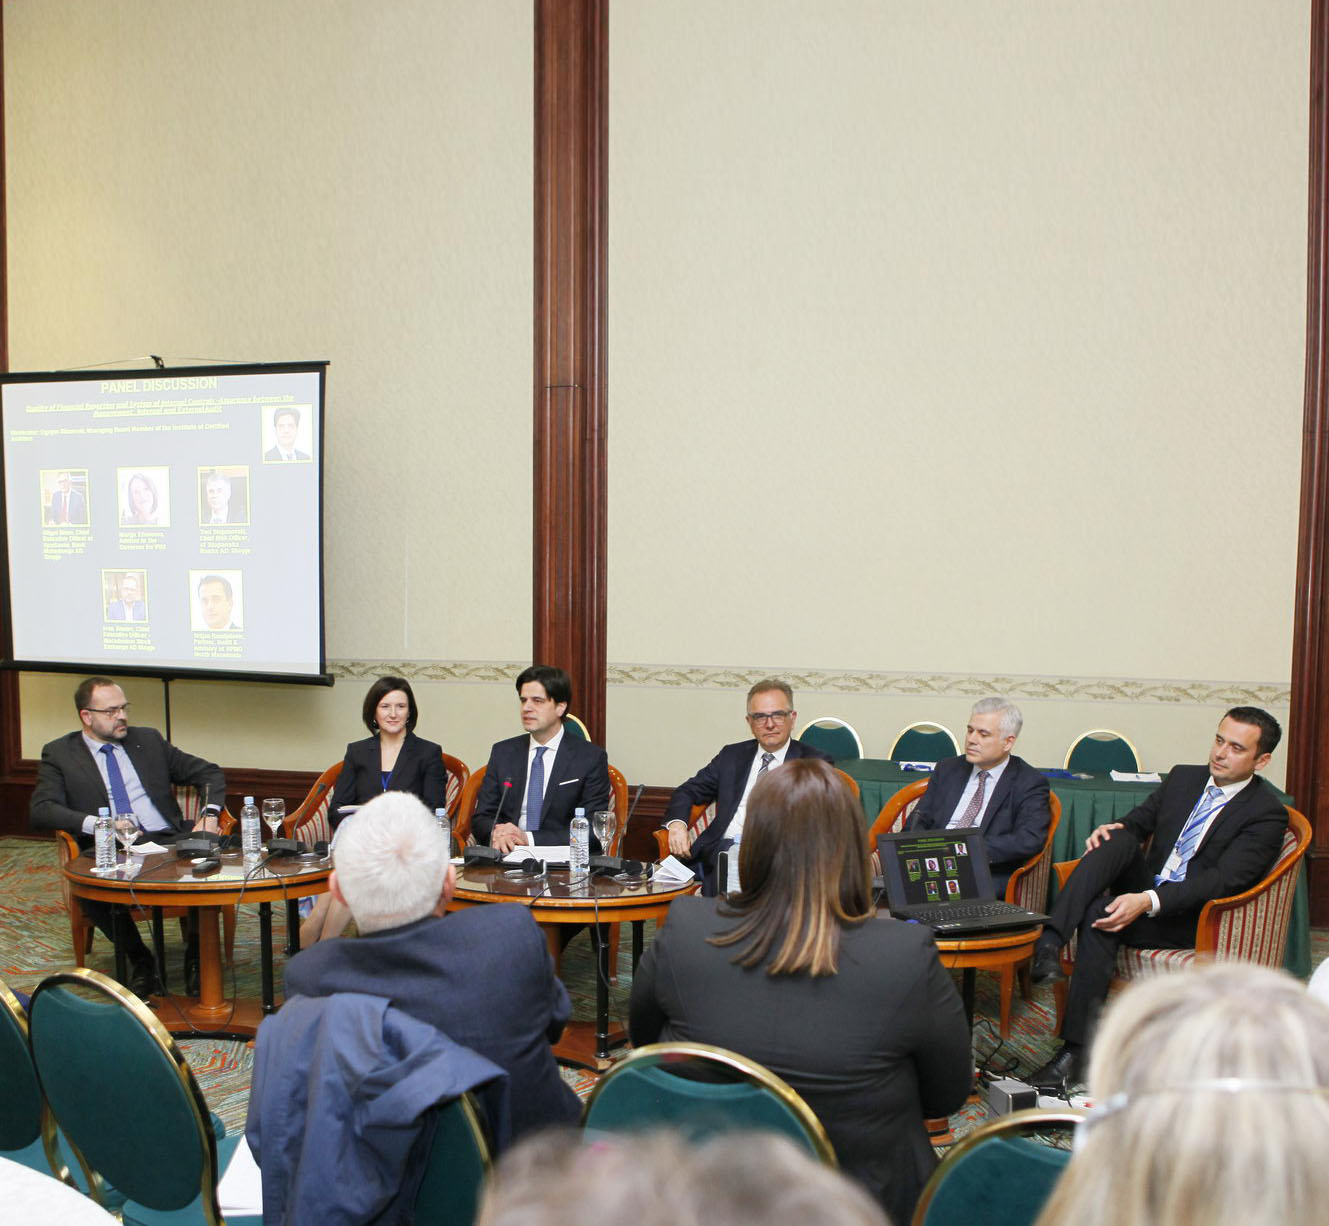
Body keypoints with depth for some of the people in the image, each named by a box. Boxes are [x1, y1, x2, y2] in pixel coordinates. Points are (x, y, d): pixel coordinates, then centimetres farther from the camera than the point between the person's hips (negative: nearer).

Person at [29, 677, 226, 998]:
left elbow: (209, 773, 19)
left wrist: (209, 814, 0)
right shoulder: (59, 753, 11)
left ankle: (196, 957, -6)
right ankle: (140, 962, -8)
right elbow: (41, 810, -4)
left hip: (169, 841, 2)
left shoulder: (149, 740, 18)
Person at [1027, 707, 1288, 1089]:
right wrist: (1112, 830, -12)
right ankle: (1049, 942, -40)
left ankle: (1076, 1051, -26)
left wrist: (1147, 902, -33)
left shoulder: (1268, 814, -9)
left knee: (1100, 916, -31)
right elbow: (1137, 821, 15)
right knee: (1119, 840, -25)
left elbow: (1221, 881, -21)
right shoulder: (1183, 778, 11)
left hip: (1196, 918, -6)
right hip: (1144, 892, 6)